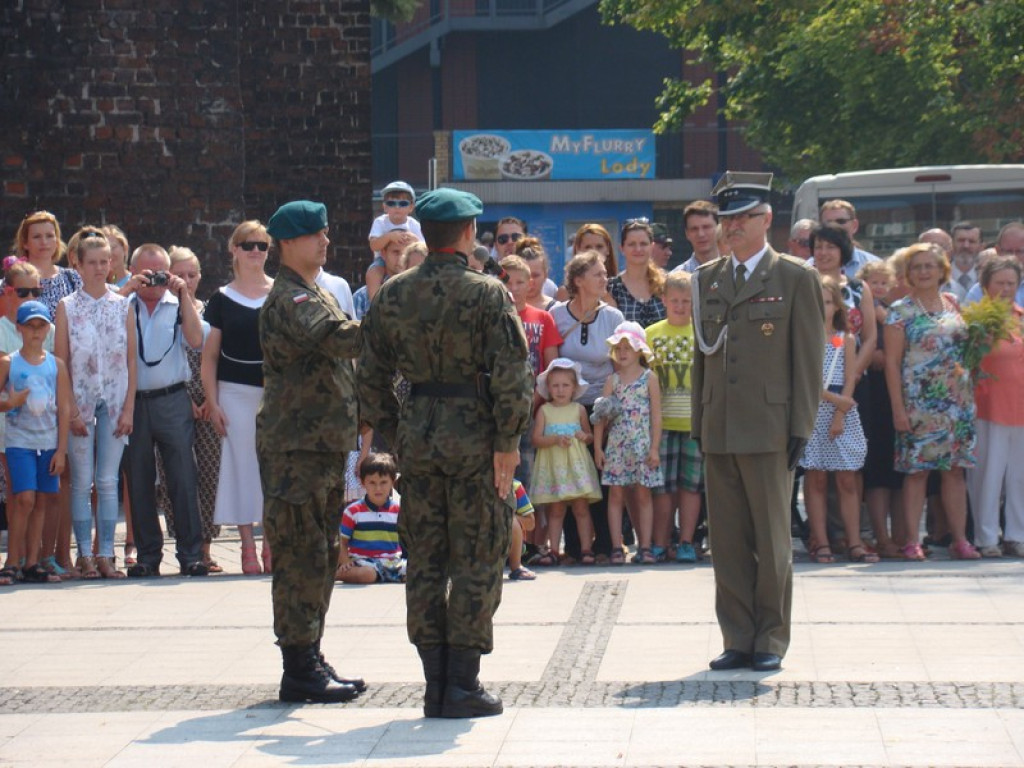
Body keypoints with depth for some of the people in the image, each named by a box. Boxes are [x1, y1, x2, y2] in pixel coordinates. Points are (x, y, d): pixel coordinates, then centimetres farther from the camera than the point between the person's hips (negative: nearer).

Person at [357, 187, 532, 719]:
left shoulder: (393, 294, 5)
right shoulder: (487, 294, -9)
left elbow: (371, 377, 8)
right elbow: (511, 376, -14)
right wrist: (507, 443, -8)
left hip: (417, 434, 4)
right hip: (475, 434, -4)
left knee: (424, 562, 9)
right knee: (476, 563, 2)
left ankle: (435, 684, 10)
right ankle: (463, 686, 0)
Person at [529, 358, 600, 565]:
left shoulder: (579, 410, 7)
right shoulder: (544, 410, 4)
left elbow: (590, 436, 14)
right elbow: (536, 439, -2)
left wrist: (585, 437, -9)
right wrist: (556, 440, -17)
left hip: (576, 463, 0)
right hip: (553, 465, 0)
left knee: (581, 508, -4)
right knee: (555, 510, 2)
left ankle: (586, 549, -2)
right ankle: (553, 550, 4)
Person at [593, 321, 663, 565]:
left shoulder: (649, 379, 1)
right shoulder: (612, 380, 6)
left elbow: (656, 416, -1)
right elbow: (600, 416, 5)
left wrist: (655, 448, -6)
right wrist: (597, 447, -1)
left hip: (642, 444, -2)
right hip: (616, 444, 2)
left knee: (642, 494, 2)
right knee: (616, 494, 1)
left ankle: (645, 546, 5)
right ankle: (616, 547, 3)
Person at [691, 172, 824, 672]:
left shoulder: (796, 278, 1)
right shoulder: (707, 280, 14)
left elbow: (808, 358, -2)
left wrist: (801, 427, -8)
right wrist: (699, 421, 11)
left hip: (769, 430, -4)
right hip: (719, 432, 4)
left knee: (772, 542, 1)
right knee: (727, 542, 5)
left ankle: (771, 641, 8)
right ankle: (738, 640, 12)